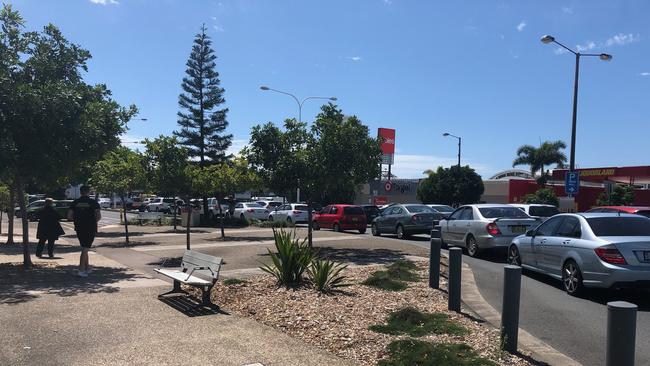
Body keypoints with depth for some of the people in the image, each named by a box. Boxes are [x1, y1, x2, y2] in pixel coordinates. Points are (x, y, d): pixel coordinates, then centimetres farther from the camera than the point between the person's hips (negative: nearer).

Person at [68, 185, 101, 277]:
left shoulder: (75, 203, 3)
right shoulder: (93, 202, -5)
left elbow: (69, 216, -1)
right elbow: (99, 216, -13)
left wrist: (77, 219, 16)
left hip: (79, 229, 3)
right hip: (90, 229, -3)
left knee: (84, 248, 19)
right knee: (85, 249, -2)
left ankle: (87, 268, 26)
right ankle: (81, 270, -9)